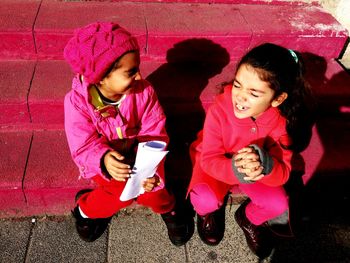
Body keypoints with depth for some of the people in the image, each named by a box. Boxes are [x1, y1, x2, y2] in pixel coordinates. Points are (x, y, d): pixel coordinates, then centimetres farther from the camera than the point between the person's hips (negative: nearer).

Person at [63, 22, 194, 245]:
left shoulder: (143, 91, -19)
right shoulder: (78, 101, -23)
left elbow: (155, 135, -16)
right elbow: (83, 147, -22)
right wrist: (104, 160, -45)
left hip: (139, 154, 1)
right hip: (103, 160, -1)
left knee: (148, 187, -22)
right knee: (123, 191, -24)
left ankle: (167, 207, 15)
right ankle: (86, 207, 10)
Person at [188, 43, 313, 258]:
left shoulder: (281, 121, -25)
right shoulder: (219, 110, -31)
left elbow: (282, 173, -22)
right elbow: (209, 160, -24)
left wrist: (265, 165, -47)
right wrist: (235, 169, -46)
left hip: (258, 168, 2)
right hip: (218, 165, -2)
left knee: (278, 205, -16)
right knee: (206, 200, -28)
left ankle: (250, 218, 21)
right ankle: (208, 211, 13)